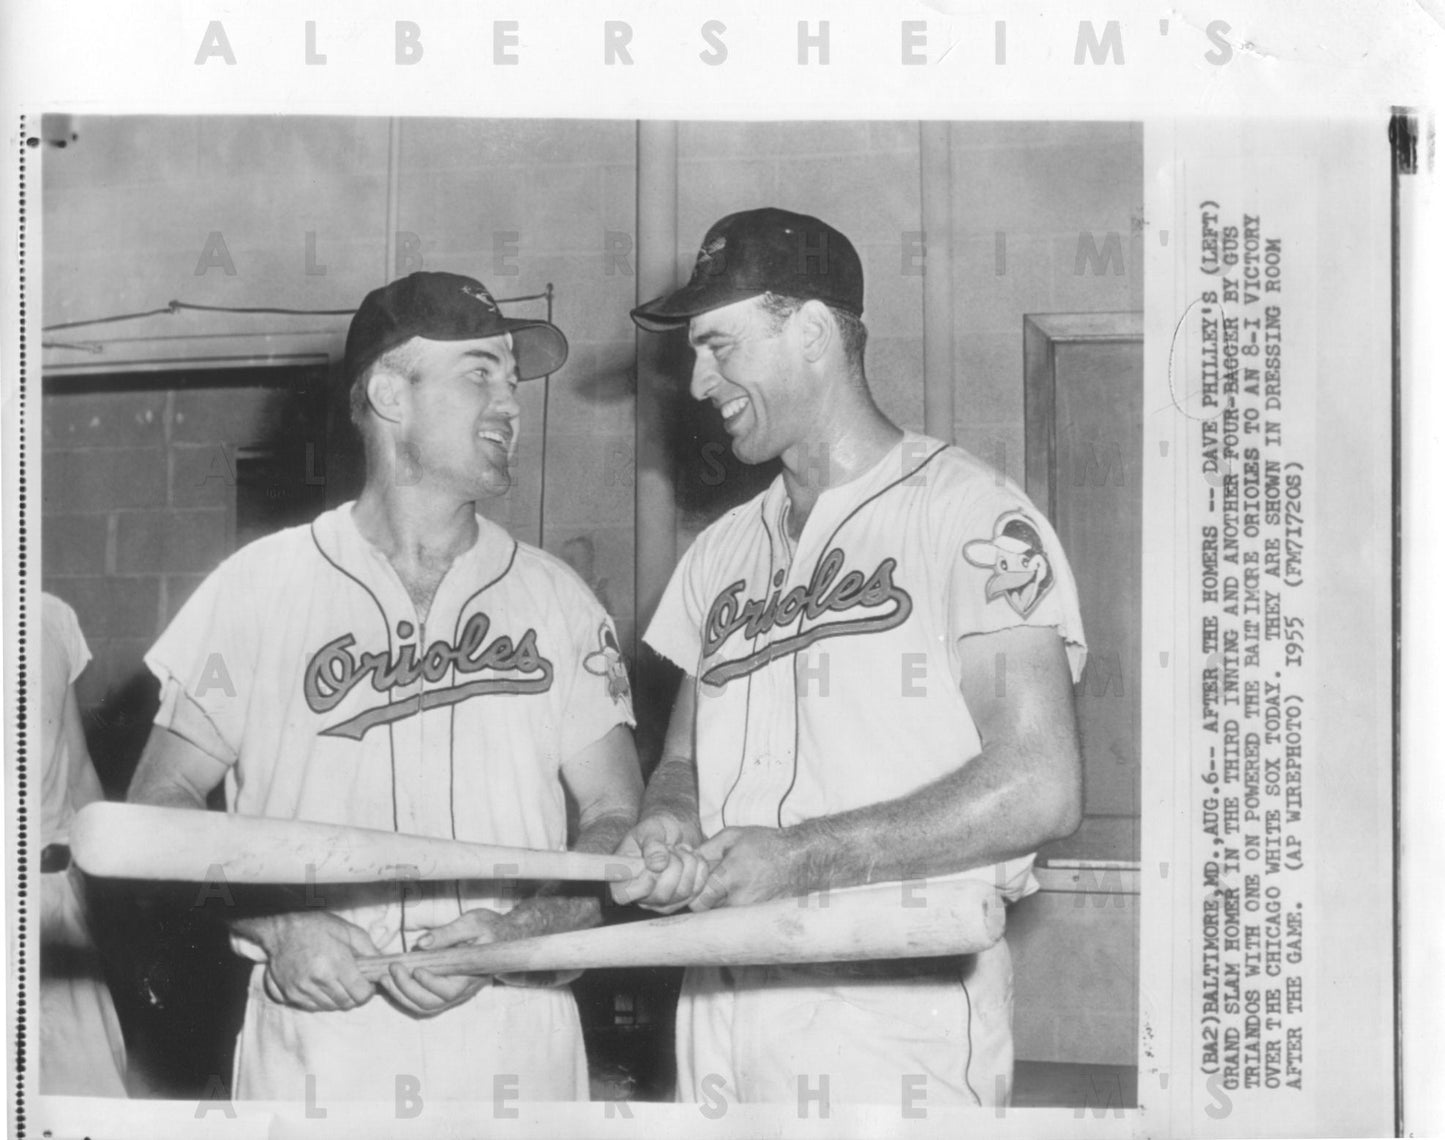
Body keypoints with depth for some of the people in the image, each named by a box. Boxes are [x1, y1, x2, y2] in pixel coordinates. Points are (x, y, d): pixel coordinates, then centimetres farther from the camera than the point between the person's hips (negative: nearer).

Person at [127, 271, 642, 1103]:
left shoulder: (557, 599, 5)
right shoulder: (260, 587, 1)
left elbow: (620, 821, 4)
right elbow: (162, 801, 3)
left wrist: (512, 932, -13)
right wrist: (278, 925, -12)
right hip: (317, 1044, -1)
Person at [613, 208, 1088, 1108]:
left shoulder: (971, 517, -7)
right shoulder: (722, 552, 15)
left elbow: (1040, 790, -17)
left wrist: (802, 857, -21)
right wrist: (666, 826, -4)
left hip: (897, 1029, -6)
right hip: (721, 1024, 6)